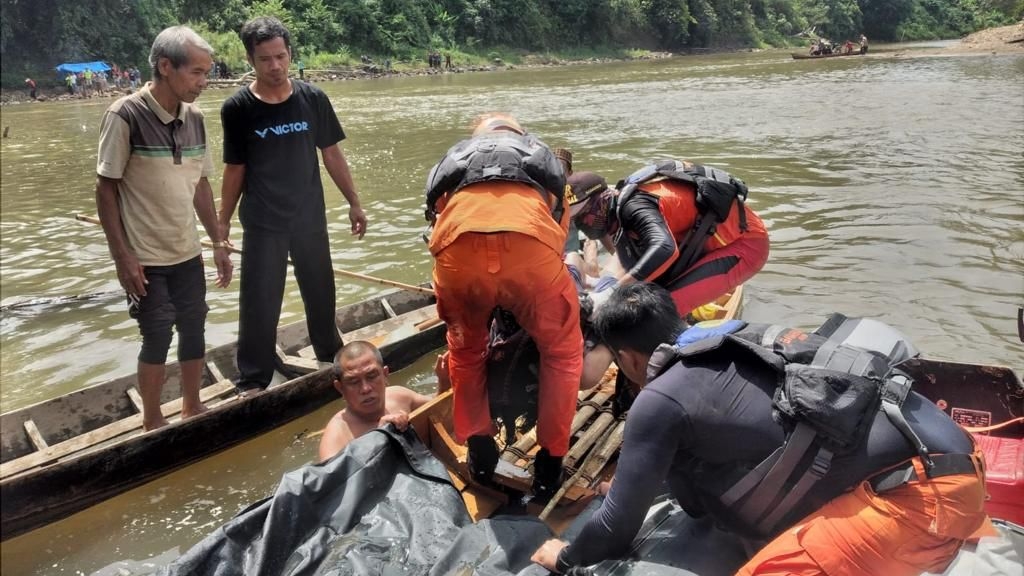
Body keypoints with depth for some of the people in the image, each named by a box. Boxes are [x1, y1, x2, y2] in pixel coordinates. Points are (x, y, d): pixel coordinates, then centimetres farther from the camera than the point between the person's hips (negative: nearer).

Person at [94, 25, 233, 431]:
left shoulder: (194, 118, 1)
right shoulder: (125, 116, -15)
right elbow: (105, 189, -11)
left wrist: (219, 242, 9)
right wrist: (121, 255, -14)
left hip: (188, 253, 5)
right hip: (145, 259, -5)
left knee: (194, 329, 13)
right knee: (158, 338, 4)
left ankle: (192, 407, 33)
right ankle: (152, 421, 24)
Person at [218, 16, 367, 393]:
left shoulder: (313, 99, -5)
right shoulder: (237, 108, -9)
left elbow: (332, 154, 3)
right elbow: (235, 169, -2)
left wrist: (354, 202, 4)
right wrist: (223, 222, 0)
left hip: (310, 217, 3)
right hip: (262, 223, -2)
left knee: (321, 291, 18)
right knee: (259, 302, 2)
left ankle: (331, 356, 40)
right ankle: (253, 381, 16)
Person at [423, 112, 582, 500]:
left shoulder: (453, 157, 41)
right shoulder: (541, 152, 40)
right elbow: (560, 225, 37)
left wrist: (476, 301, 47)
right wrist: (531, 299, 50)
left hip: (458, 246, 1)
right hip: (531, 243, -1)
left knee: (466, 349, 30)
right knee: (562, 352, 23)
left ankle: (479, 451, 35)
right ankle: (550, 462, 25)